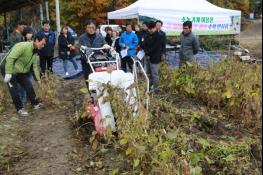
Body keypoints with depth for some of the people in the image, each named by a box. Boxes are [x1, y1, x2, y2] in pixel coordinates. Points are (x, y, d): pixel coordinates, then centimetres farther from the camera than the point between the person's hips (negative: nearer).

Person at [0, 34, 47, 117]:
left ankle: (36, 104, 24)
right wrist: (8, 73, -30)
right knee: (14, 90, -3)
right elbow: (10, 58, -30)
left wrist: (38, 79, 7)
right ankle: (20, 109, 13)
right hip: (9, 70, -8)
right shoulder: (23, 46, -27)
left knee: (29, 87, 7)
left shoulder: (35, 52, 2)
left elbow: (35, 66, 7)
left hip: (21, 72, 8)